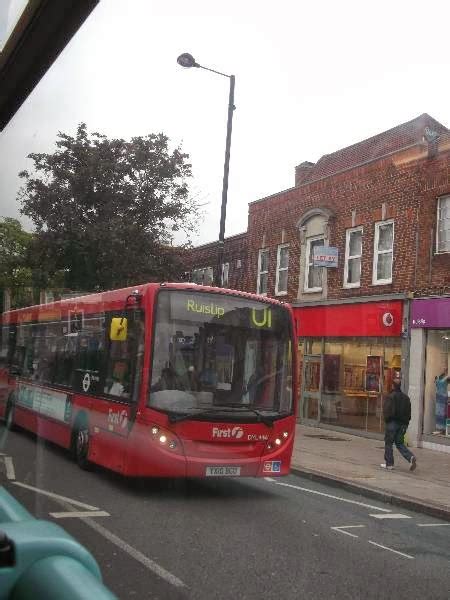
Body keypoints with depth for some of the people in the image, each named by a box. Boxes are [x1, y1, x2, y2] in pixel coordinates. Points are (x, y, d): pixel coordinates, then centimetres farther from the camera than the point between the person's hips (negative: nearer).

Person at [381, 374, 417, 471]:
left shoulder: (390, 397, -14)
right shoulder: (406, 397, 7)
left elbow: (387, 411, -17)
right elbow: (409, 412, 7)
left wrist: (387, 420, 0)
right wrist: (406, 422, 12)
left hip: (392, 423, -6)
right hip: (403, 423, 6)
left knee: (388, 443, 7)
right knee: (400, 443, 14)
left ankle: (389, 464, 12)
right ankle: (411, 457, -8)